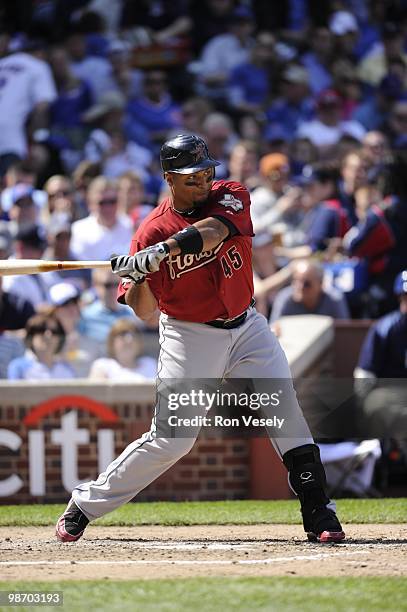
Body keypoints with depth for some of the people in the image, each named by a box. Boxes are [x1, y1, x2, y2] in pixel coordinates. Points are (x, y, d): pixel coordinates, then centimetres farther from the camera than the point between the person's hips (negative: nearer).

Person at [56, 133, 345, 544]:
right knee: (170, 438, -6)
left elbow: (211, 231, -31)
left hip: (246, 326, 3)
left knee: (288, 411, -9)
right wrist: (139, 278, -32)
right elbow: (144, 310, -10)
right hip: (190, 337, -3)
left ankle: (318, 514, -3)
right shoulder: (152, 231, -12)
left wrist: (162, 251, -45)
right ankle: (83, 505, 7)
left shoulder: (231, 197, -7)